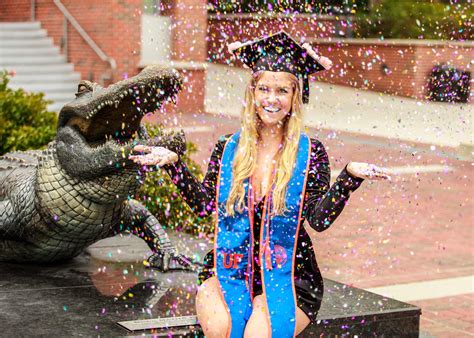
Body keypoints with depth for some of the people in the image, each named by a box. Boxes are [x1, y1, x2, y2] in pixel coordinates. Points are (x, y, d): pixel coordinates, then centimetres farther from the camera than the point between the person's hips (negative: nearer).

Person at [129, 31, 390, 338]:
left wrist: (350, 176, -21)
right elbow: (204, 203, 2)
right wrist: (173, 163, -4)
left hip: (289, 275, -1)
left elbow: (320, 219, -9)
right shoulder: (228, 149, 6)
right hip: (229, 269, 2)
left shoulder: (310, 153, -1)